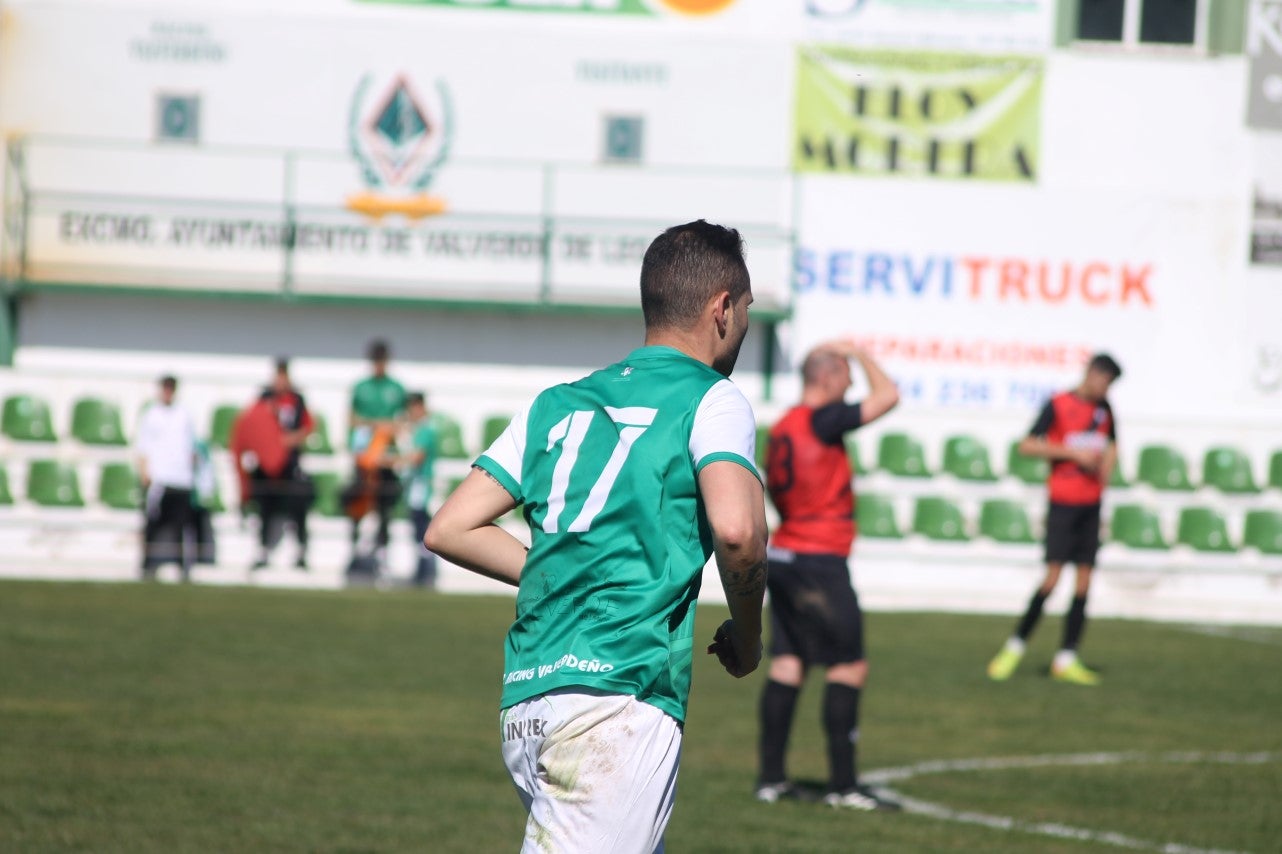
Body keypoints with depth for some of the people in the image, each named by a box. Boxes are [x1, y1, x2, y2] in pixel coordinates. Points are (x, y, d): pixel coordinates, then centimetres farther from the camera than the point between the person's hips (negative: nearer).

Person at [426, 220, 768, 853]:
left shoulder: (558, 404, 20)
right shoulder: (711, 400, 2)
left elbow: (449, 530, 17)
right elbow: (734, 528, -16)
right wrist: (746, 636, 2)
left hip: (524, 702, 7)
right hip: (618, 697, -7)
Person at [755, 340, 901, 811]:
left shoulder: (782, 427, 13)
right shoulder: (822, 420, -13)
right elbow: (888, 395, -11)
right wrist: (859, 353, 3)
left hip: (783, 557, 9)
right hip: (820, 562, -9)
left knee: (787, 663, 9)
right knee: (849, 666, -4)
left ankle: (771, 777, 8)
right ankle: (843, 784, -5)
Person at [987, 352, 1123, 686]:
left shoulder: (1104, 408, 11)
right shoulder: (1057, 405, -7)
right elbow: (1027, 445, -12)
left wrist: (1106, 469, 9)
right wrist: (1073, 453, -16)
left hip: (1091, 504, 6)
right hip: (1063, 503, -6)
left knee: (1084, 580, 1)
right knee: (1053, 576, -13)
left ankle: (1066, 659, 4)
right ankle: (1015, 645, 1)